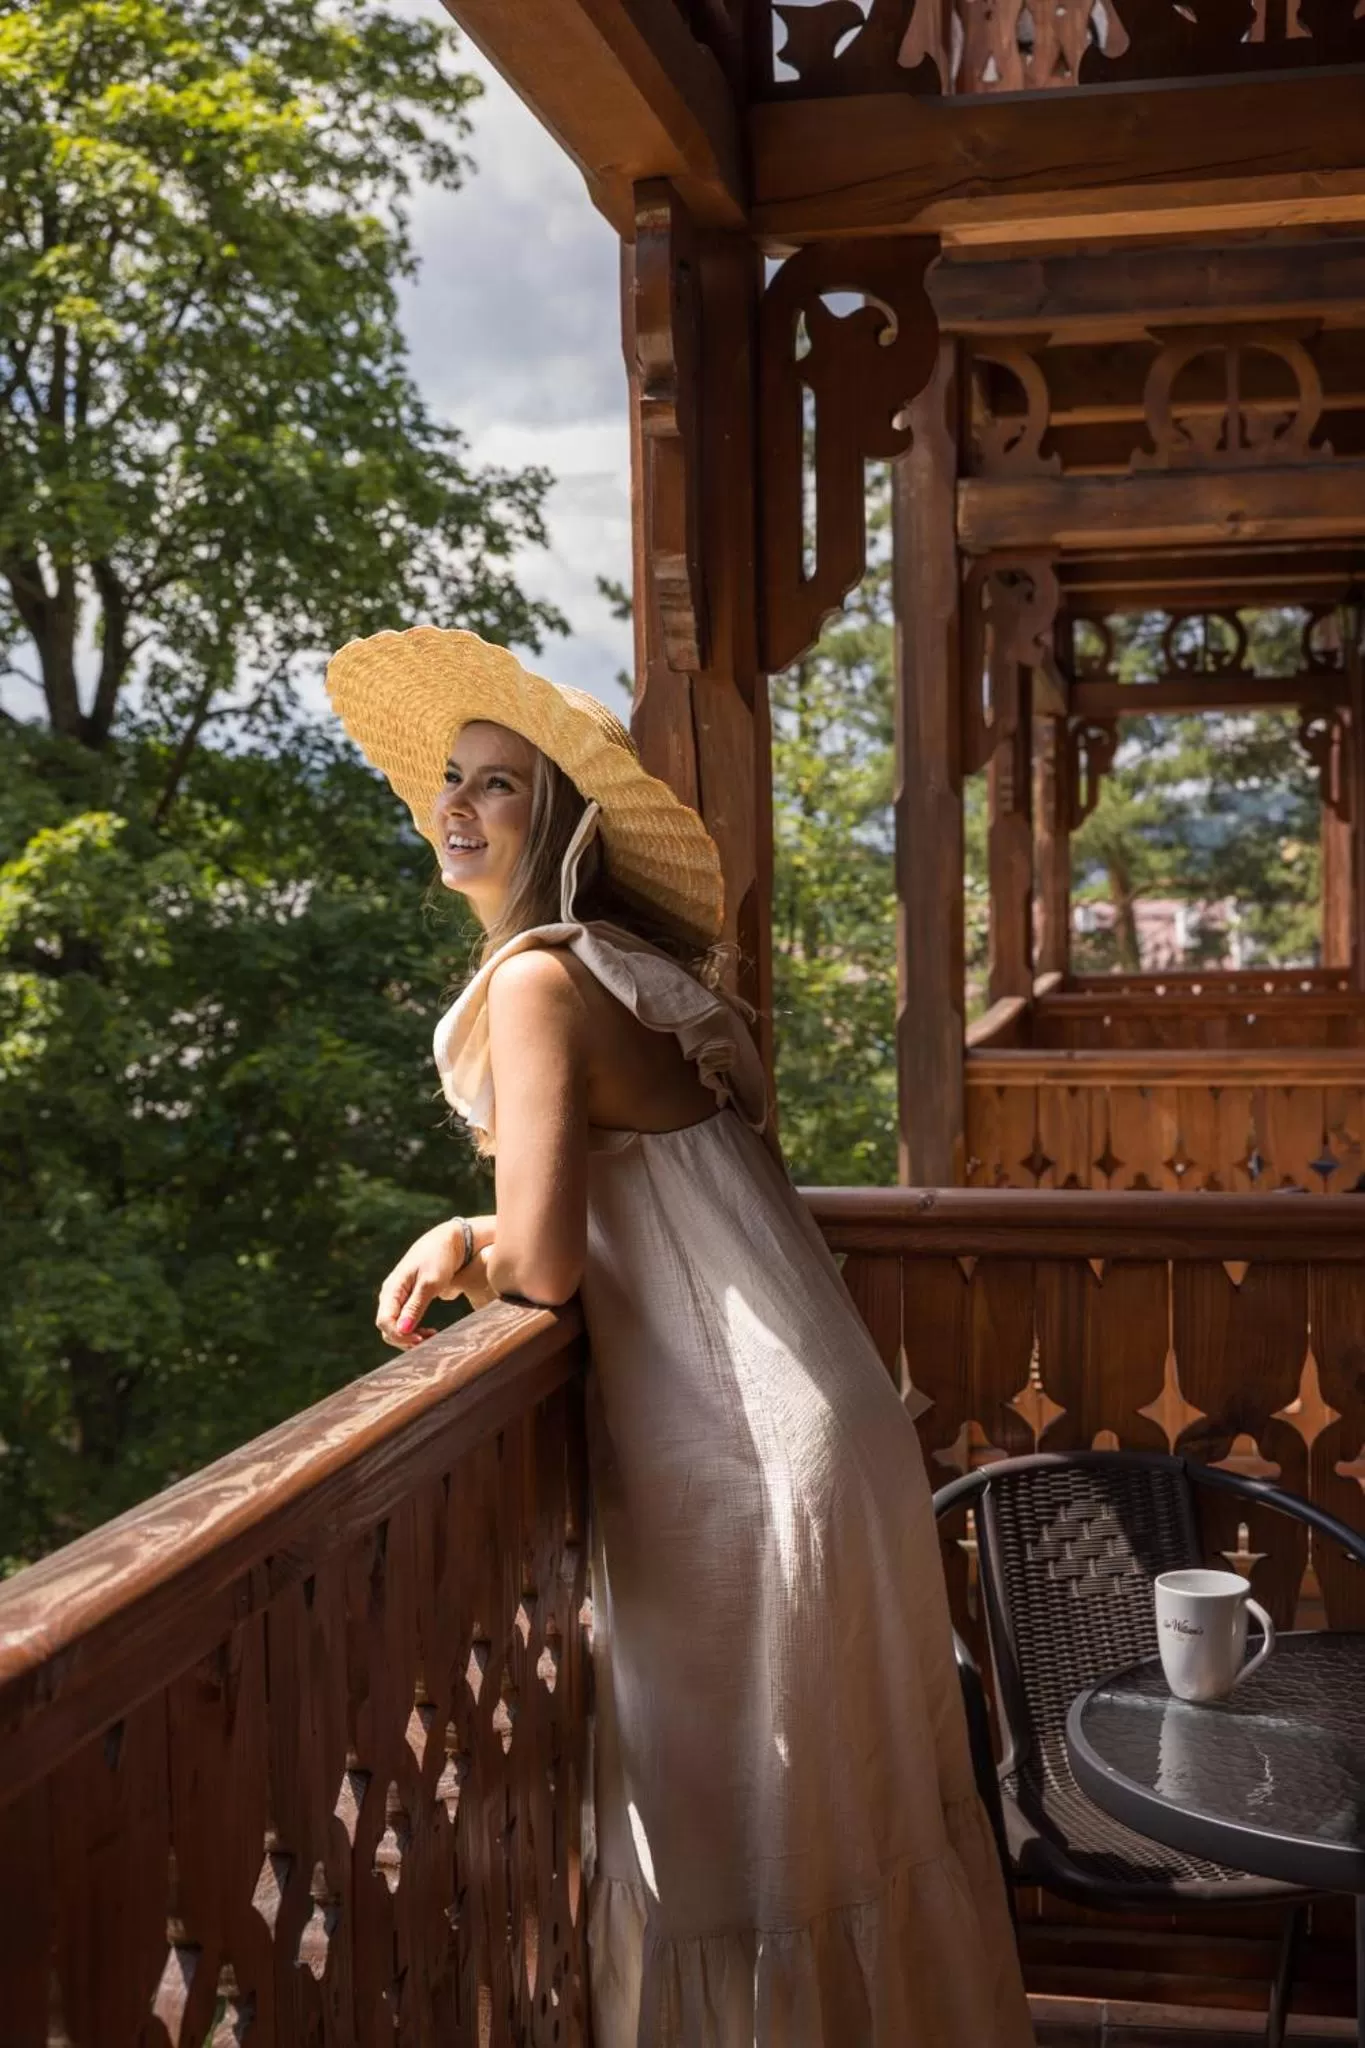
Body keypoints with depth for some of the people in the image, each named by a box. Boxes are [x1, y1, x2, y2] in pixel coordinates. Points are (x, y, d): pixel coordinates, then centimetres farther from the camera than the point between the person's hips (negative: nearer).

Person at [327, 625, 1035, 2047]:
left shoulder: (537, 981, -14)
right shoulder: (625, 973, 14)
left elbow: (545, 1263, -20)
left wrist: (478, 1257, 2)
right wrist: (477, 1236, 3)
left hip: (742, 1470, -9)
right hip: (819, 1437, 9)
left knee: (733, 1840, 5)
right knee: (851, 1818, 22)